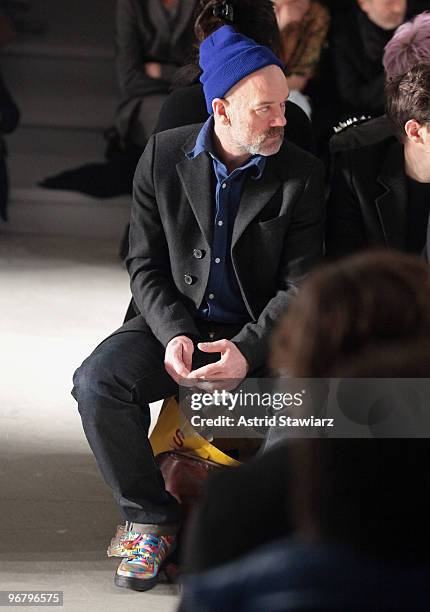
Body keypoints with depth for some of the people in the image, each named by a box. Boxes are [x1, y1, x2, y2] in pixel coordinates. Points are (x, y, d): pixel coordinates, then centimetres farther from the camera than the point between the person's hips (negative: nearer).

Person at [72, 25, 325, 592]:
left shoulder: (303, 175, -6)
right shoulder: (164, 156, -3)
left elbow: (301, 286, -9)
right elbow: (145, 263, 1)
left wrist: (248, 350, -24)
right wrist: (174, 333, -17)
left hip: (261, 334, -2)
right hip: (174, 325, 2)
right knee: (97, 381, -24)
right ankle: (151, 517, -4)